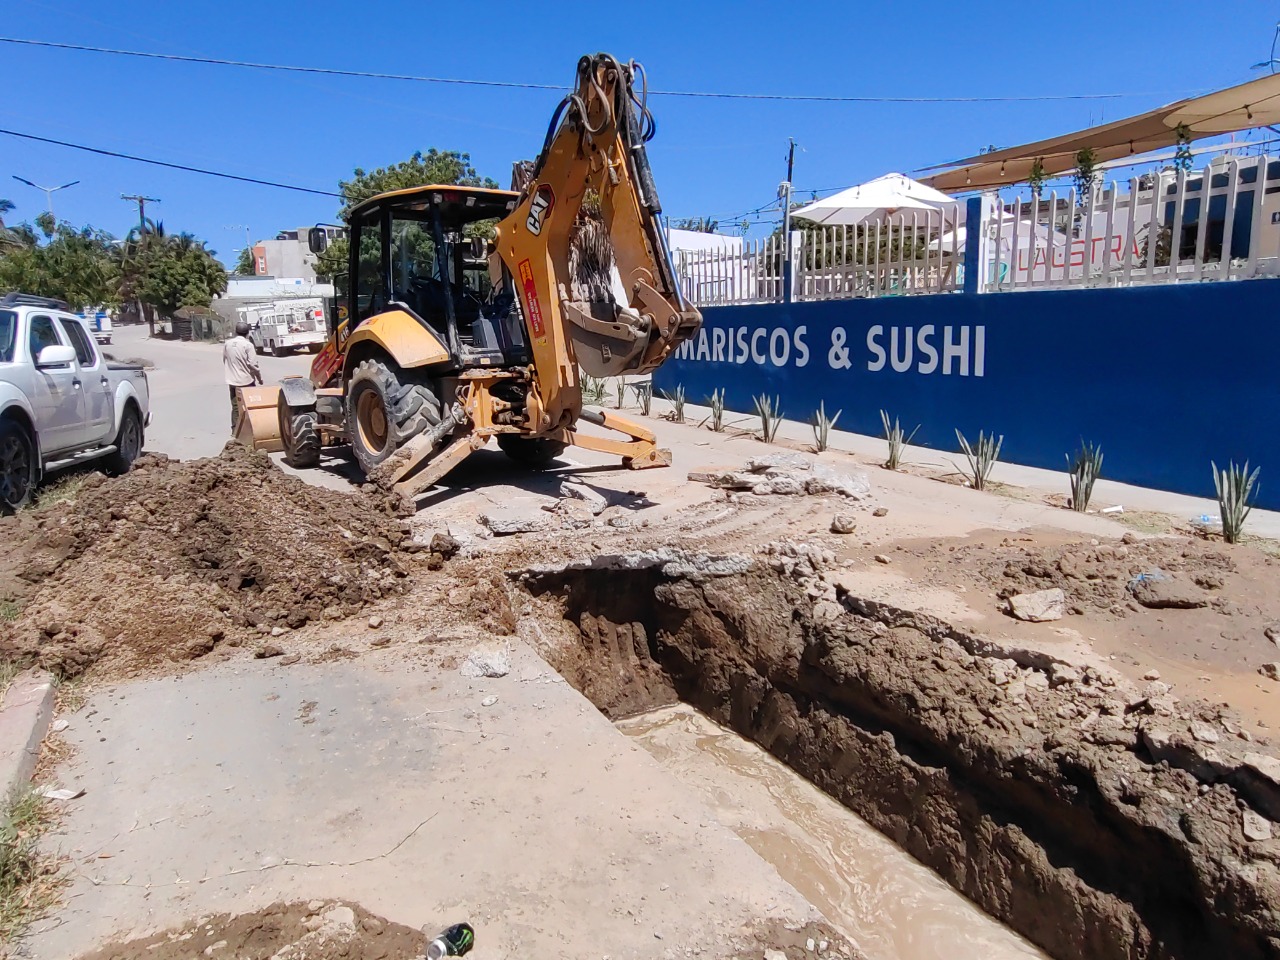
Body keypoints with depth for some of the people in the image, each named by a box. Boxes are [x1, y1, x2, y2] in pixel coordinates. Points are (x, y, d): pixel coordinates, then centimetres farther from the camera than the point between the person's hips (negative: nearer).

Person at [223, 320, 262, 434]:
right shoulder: (248, 345, -12)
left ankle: (235, 430, 12)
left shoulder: (227, 344, 4)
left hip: (232, 381, 4)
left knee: (235, 406, 11)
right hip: (246, 381, -4)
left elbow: (224, 361, 12)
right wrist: (260, 378, -1)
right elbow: (253, 365, -14)